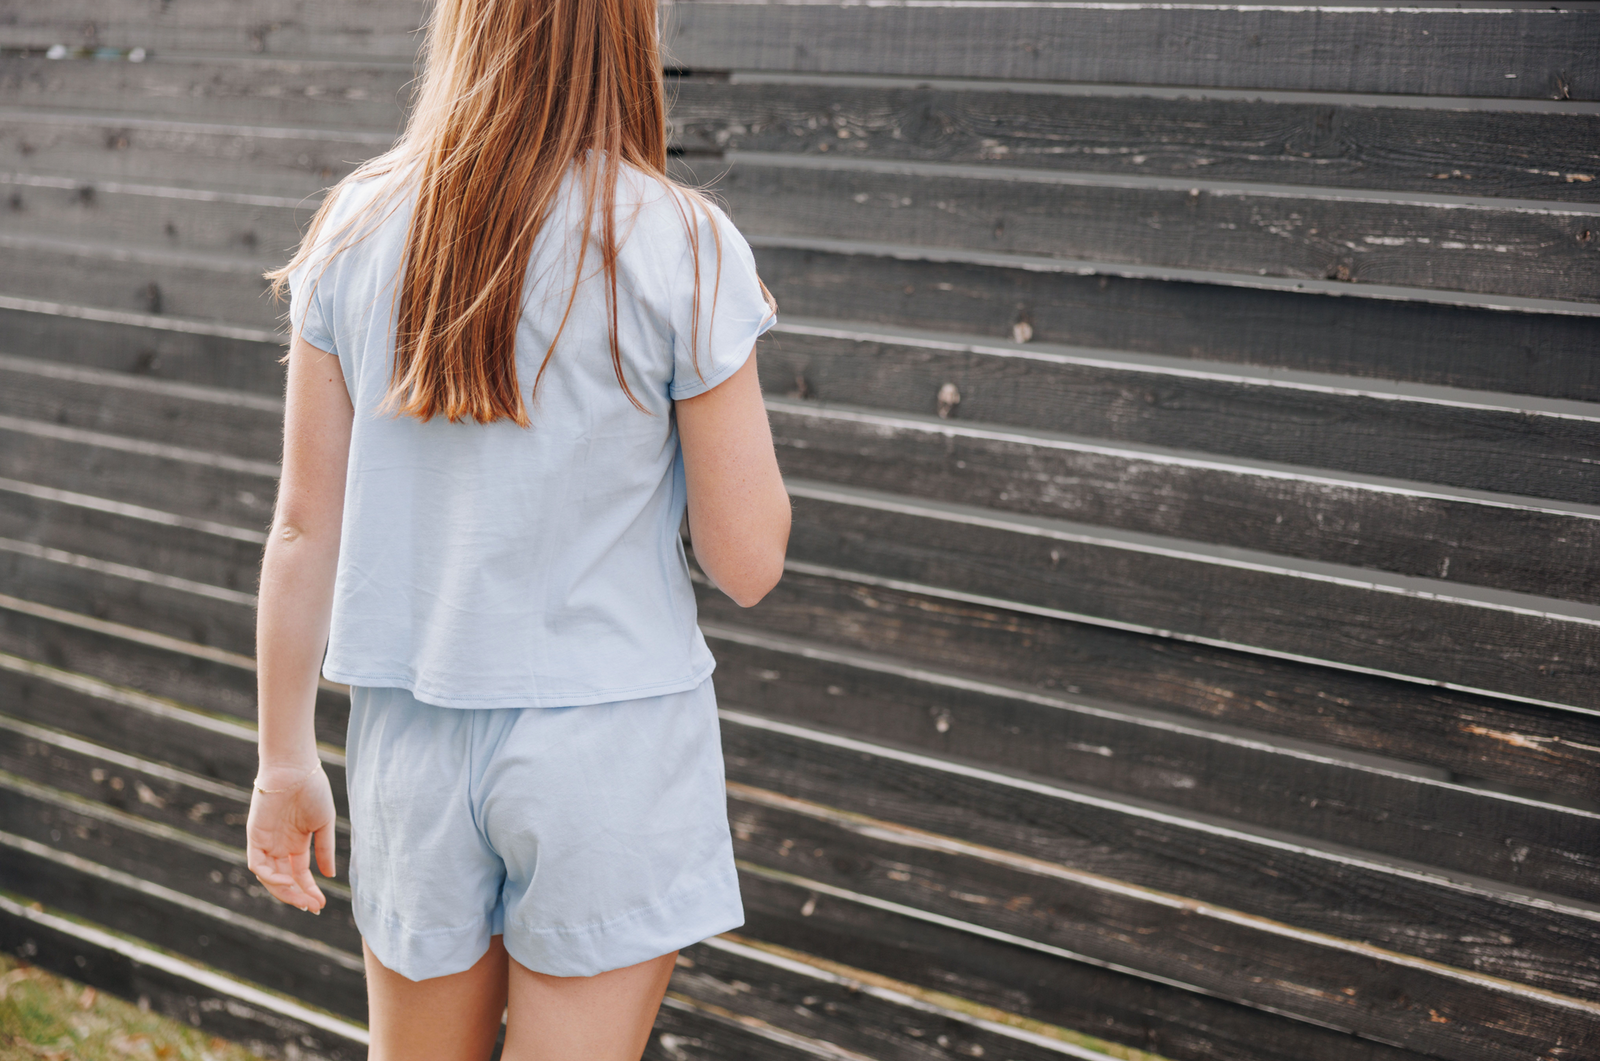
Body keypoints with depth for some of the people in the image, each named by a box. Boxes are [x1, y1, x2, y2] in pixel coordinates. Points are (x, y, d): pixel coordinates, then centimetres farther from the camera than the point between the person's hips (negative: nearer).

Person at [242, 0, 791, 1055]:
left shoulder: (356, 231, -1)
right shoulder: (680, 248, -10)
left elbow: (304, 527, 2)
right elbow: (748, 562, -8)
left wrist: (287, 755, 12)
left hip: (412, 734, 4)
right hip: (611, 741, -3)